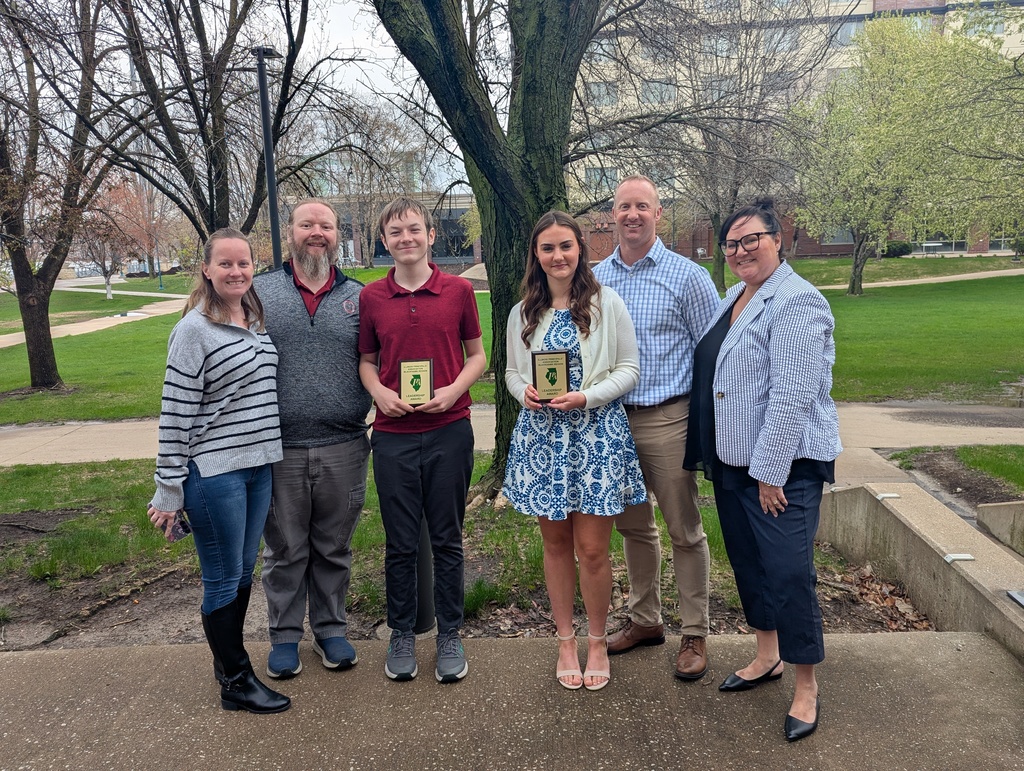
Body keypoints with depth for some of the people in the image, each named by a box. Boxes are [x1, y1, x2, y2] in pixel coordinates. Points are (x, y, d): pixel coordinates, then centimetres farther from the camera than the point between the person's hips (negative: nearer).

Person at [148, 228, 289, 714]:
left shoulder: (258, 322, 9)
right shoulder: (194, 330, -13)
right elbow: (176, 412, -13)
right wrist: (168, 491, -12)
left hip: (258, 469, 7)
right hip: (214, 473, -7)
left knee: (244, 572, 19)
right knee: (224, 581, 7)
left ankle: (228, 658, 38)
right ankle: (236, 683, 22)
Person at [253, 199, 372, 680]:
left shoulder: (359, 297, 7)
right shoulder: (260, 293, 4)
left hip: (343, 448, 1)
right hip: (279, 448, 0)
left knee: (334, 548, 13)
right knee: (284, 550, 12)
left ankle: (331, 629, 31)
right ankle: (285, 635, 29)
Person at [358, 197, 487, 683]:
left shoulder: (458, 290, 1)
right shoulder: (371, 297, 4)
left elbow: (476, 355, 8)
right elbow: (367, 360, 12)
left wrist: (455, 390, -10)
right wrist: (379, 391, -8)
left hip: (449, 430, -1)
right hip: (393, 435, 1)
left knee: (447, 539, 9)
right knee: (400, 543, 9)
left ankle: (449, 635, 24)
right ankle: (401, 635, 26)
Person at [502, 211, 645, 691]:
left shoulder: (607, 304, -2)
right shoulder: (523, 314, 8)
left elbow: (629, 369, -2)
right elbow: (512, 372, 14)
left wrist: (586, 396, -15)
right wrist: (524, 392, -8)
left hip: (597, 433, -3)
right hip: (540, 433, 3)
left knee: (592, 549, 0)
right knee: (555, 542, 11)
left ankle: (598, 641, 23)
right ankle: (565, 639, 28)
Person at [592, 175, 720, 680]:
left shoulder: (686, 276, -4)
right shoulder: (594, 279, 8)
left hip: (667, 420, -4)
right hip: (610, 419, 5)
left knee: (684, 531, 5)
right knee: (633, 527, 17)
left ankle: (695, 634, 20)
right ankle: (645, 619, 33)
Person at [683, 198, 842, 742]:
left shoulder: (797, 303, -15)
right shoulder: (734, 296, 12)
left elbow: (792, 396, -21)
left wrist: (770, 473, -20)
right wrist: (707, 452, 17)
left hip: (783, 464, -9)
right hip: (732, 457, 9)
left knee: (788, 571, -5)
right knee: (747, 560, 17)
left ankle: (806, 688, 13)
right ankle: (767, 657, 36)